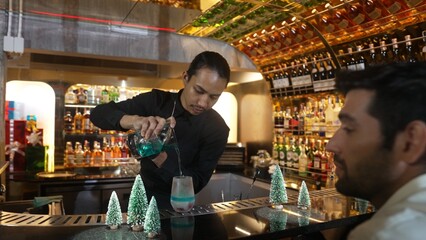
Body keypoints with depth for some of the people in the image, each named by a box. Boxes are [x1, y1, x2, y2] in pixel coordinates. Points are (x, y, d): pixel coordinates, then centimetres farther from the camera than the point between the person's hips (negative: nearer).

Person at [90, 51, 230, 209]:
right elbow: (99, 113, -14)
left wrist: (160, 158, -34)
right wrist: (133, 120, -35)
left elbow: (197, 183, -17)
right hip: (142, 195, 3)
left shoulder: (217, 129, -15)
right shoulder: (156, 101, -10)